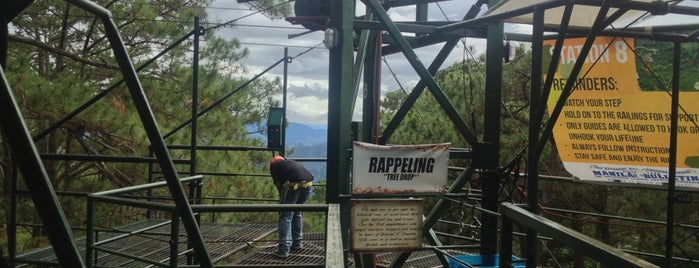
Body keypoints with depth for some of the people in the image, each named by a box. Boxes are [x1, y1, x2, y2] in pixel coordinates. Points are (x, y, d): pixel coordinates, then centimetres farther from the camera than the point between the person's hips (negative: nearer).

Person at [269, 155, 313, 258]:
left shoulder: (273, 166, 22)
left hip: (293, 183, -6)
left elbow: (278, 184, 17)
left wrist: (282, 199, 32)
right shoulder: (290, 162, 38)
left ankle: (283, 249, -1)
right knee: (297, 212, 24)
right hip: (308, 183, 6)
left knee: (286, 216, 3)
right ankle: (298, 243, 31)